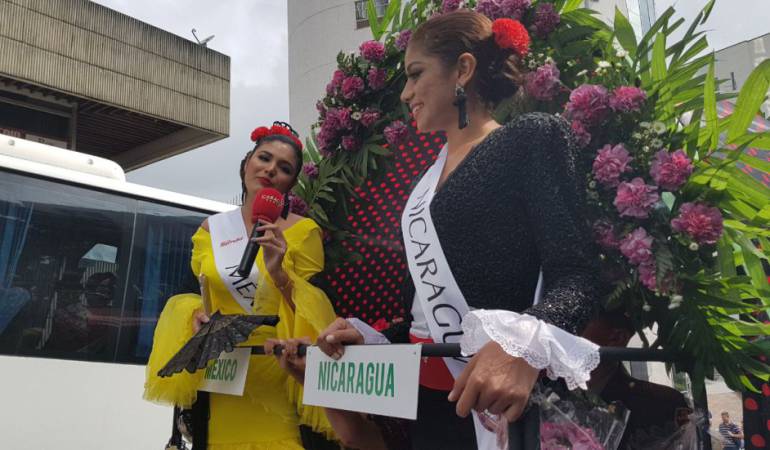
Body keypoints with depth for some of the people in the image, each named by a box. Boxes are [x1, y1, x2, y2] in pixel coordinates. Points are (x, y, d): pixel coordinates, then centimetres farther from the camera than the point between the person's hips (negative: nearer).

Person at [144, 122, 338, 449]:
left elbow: (310, 311, -5)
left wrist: (278, 272, -21)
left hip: (278, 373, -3)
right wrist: (197, 315, -4)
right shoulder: (210, 230, 8)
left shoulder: (303, 231, -3)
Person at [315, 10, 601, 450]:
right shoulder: (428, 180, 16)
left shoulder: (533, 137, -4)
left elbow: (575, 276, -15)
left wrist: (524, 344, -32)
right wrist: (373, 337, 3)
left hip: (499, 401, -6)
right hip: (426, 399, 7)